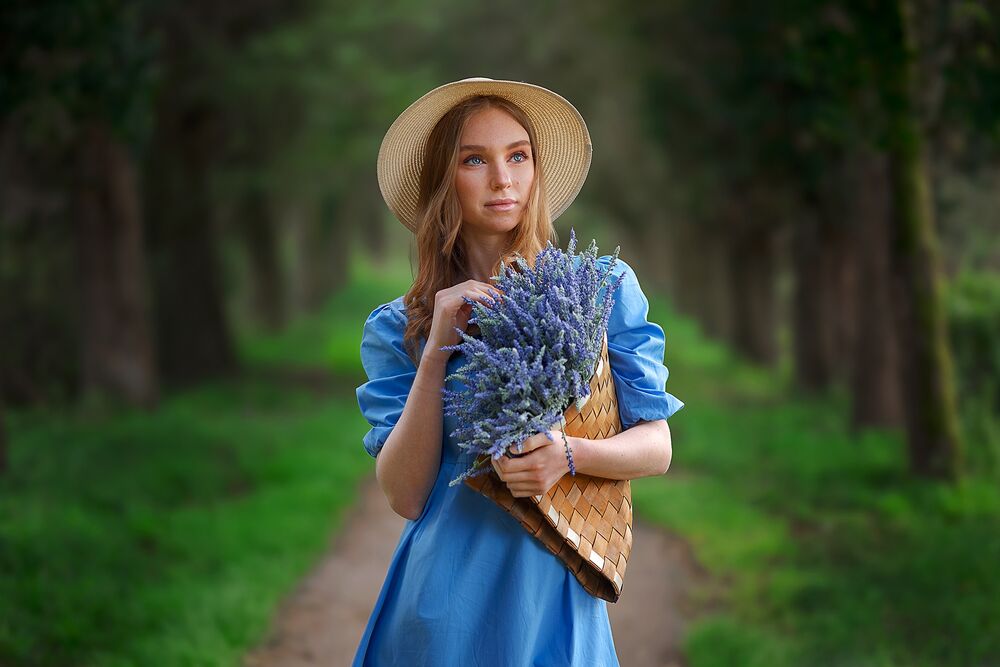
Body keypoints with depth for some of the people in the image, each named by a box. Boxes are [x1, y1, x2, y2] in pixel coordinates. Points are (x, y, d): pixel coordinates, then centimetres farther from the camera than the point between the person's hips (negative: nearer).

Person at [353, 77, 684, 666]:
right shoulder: (398, 330, 2)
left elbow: (655, 448, 0)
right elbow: (405, 497, -6)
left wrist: (570, 454, -20)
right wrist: (437, 351, -14)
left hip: (549, 590, 0)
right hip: (445, 595, 1)